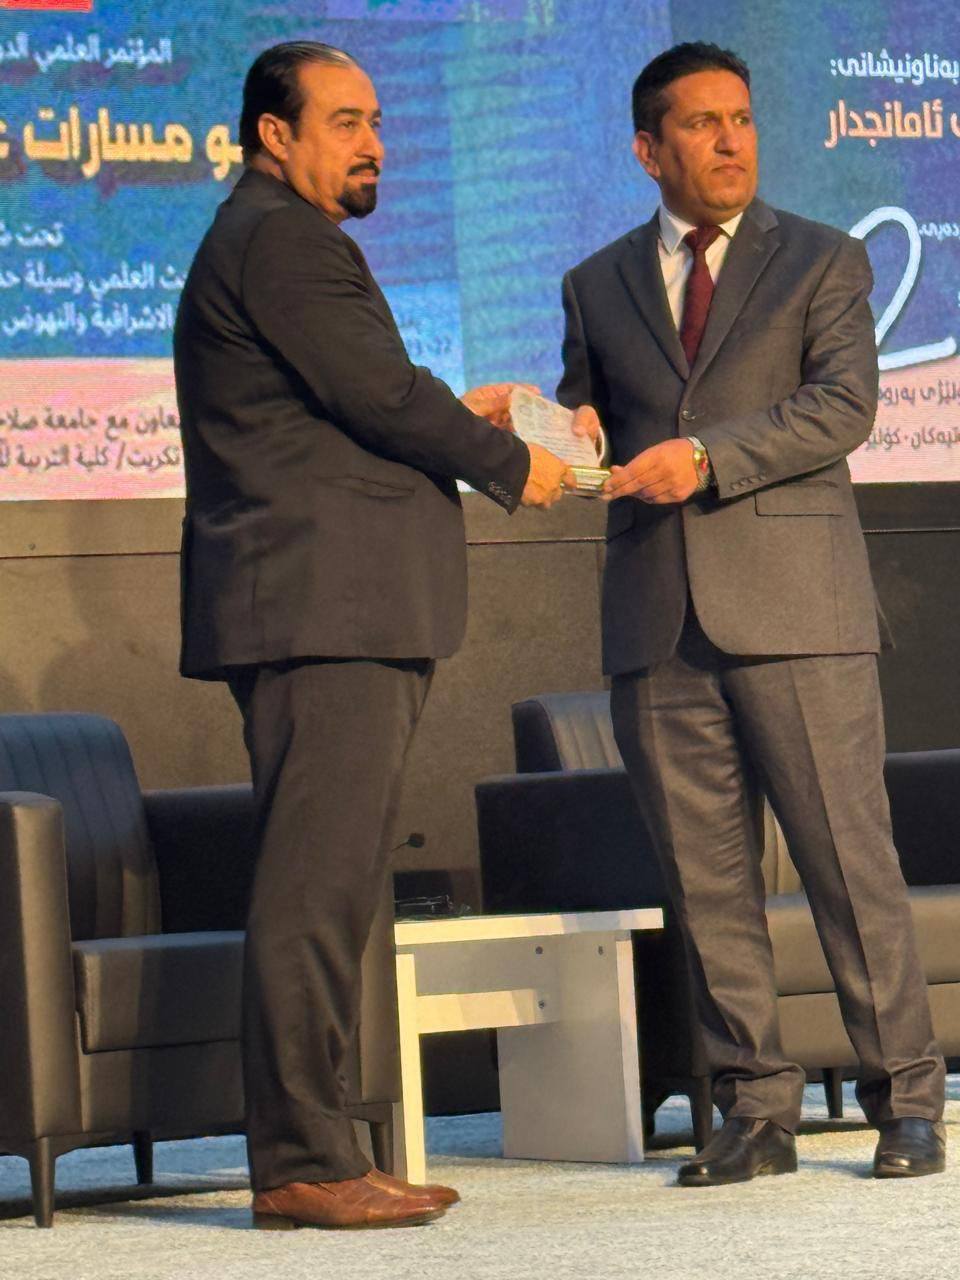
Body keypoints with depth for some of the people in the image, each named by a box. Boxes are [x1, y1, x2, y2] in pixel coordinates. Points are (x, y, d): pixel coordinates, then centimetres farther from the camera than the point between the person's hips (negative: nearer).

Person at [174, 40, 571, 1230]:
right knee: (314, 887, -11)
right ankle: (301, 1163, -11)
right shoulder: (280, 239, -9)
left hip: (334, 616, 11)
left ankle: (308, 1150, 12)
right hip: (322, 607, -11)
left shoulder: (268, 238, 25)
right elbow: (379, 391, -14)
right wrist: (508, 462, -1)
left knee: (329, 887, 10)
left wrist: (454, 420, 15)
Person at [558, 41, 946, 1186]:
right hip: (658, 621, 3)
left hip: (793, 611, -3)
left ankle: (904, 1099, 3)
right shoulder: (598, 287, 18)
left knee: (848, 856, -5)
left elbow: (844, 404, -6)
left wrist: (707, 457, -17)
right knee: (704, 877, 2)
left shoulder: (822, 262, 8)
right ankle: (754, 1108, 8)